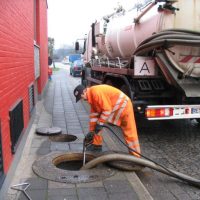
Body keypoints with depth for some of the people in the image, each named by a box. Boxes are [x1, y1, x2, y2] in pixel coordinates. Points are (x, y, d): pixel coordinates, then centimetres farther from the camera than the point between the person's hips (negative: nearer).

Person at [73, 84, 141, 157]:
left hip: (123, 105, -10)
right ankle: (96, 145, 21)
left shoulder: (96, 92, -24)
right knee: (97, 125, 10)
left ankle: (136, 157, 5)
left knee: (130, 133, -4)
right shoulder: (91, 96, 6)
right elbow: (94, 114, 9)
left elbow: (107, 109, -25)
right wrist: (91, 131, 8)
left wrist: (100, 123, -18)